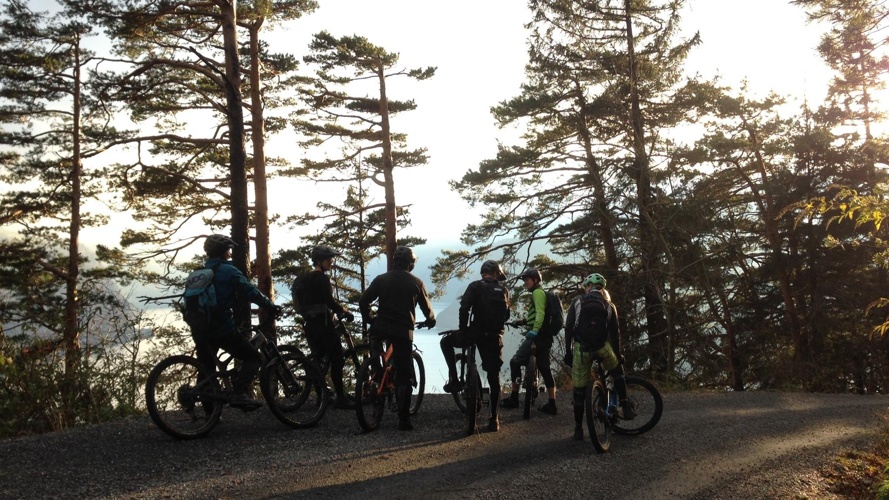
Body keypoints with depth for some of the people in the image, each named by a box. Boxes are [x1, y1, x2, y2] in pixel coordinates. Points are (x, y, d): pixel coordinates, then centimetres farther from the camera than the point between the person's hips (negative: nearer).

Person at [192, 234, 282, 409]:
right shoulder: (228, 270, -6)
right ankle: (238, 394, -19)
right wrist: (272, 307, -5)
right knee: (253, 358, 0)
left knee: (206, 368, 20)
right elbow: (251, 292, -11)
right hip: (221, 329, -8)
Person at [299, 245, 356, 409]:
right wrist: (344, 311, -10)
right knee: (337, 359, -4)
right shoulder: (321, 278, -12)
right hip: (323, 323, -9)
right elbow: (328, 301, -21)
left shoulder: (304, 279, 15)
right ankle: (341, 398, -3)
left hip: (310, 324, 9)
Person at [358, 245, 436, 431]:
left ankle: (376, 364, 21)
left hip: (381, 327, 1)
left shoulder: (381, 279, 6)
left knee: (375, 335, 37)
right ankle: (404, 419, 1)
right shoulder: (416, 283, 4)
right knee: (403, 375, 3)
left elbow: (363, 301, 5)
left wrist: (368, 319, 22)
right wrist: (431, 321, 32)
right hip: (404, 332, 0)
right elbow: (426, 308, 12)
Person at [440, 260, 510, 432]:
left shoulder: (475, 286, 0)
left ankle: (454, 380, 11)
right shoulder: (503, 290, 11)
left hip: (475, 333, -3)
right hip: (495, 337, 3)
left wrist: (463, 329, -1)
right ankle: (494, 419, 10)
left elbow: (464, 308, -11)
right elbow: (506, 315, 16)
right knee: (494, 377, 10)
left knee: (446, 342, 23)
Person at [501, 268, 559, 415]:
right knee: (545, 369, 8)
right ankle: (551, 404, 7)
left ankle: (514, 398, 1)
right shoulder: (540, 293, 22)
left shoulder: (537, 292, -9)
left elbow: (540, 314, -22)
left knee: (515, 362, -2)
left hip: (537, 336, -10)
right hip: (545, 336, 10)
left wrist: (534, 331, -31)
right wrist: (524, 321, 22)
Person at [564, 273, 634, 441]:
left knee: (579, 389, 10)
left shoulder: (577, 302, 10)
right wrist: (618, 355, 23)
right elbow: (615, 333, 13)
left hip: (581, 348, 0)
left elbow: (568, 328, 4)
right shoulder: (609, 306, 13)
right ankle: (625, 407, 20)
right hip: (602, 347, 0)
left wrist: (568, 352, 8)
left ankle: (578, 429, 14)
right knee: (617, 371, 29)